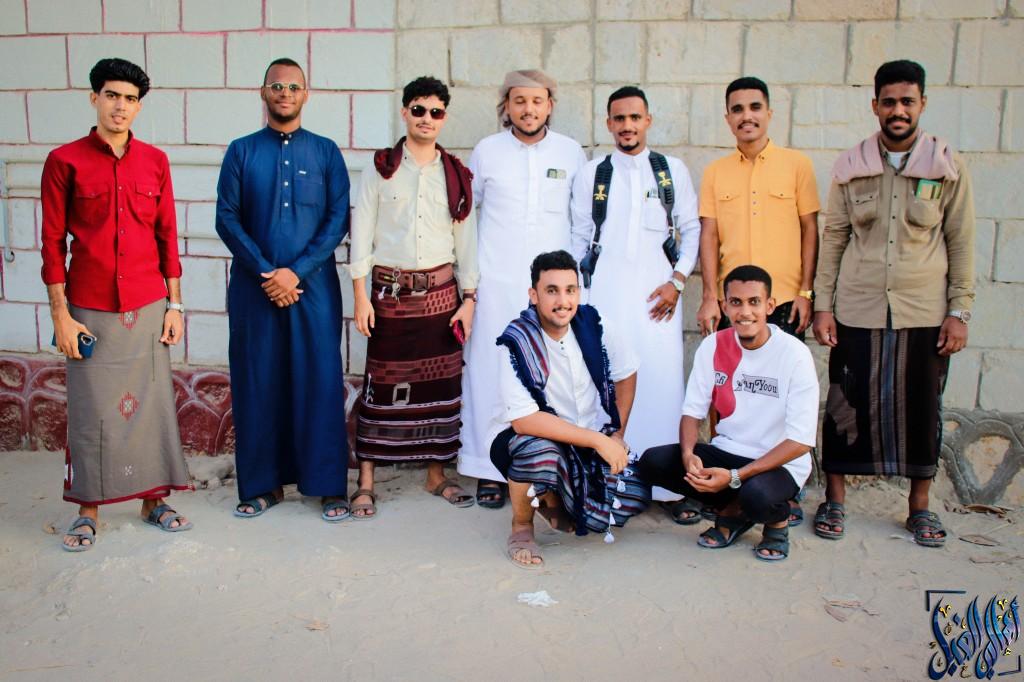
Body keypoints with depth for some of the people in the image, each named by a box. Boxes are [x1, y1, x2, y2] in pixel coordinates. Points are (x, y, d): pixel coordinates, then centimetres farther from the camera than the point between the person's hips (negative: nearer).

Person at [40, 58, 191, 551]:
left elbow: (167, 235, 7)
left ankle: (153, 499, 22)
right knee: (91, 409, 5)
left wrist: (174, 304, 4)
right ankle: (88, 510, 20)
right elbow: (53, 243, -3)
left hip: (148, 306, 2)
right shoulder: (64, 161, -3)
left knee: (152, 402, 8)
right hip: (90, 308, -2)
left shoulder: (155, 161, 5)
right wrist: (60, 315, -6)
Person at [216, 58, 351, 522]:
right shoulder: (242, 152, 7)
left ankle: (329, 487, 9)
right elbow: (227, 218, 1)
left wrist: (295, 272, -10)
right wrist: (266, 272, -10)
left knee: (320, 381, -1)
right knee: (257, 383, 4)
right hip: (254, 285, 1)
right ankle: (263, 484, 17)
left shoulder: (325, 152, 6)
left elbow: (338, 219, -1)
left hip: (314, 284, -1)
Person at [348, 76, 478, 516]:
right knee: (383, 382, -1)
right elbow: (361, 232, 1)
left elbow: (466, 239, 10)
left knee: (440, 382, 6)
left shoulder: (456, 175, 9)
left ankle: (436, 474, 19)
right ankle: (366, 482, 7)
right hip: (391, 290, -2)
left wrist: (469, 298, 5)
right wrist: (361, 295, -5)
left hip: (440, 291, 2)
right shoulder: (381, 169, 3)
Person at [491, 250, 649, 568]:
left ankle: (554, 498, 15)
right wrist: (598, 440, -29)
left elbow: (626, 373, 9)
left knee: (634, 497, -15)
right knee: (540, 451, -38)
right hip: (528, 441, -5)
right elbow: (523, 420, -30)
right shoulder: (517, 342, -22)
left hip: (588, 443, 5)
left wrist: (616, 434, 3)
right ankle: (521, 527, -5)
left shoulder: (592, 324, -8)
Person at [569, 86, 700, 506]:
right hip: (605, 290, 0)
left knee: (661, 377, -7)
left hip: (656, 292, 0)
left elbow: (691, 230, 9)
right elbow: (579, 239, 11)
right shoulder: (590, 175, 9)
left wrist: (677, 281, -2)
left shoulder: (673, 171, 9)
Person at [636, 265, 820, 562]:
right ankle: (733, 511, 4)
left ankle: (778, 520, 2)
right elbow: (692, 412, 0)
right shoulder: (713, 346, -4)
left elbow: (801, 441, -17)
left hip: (780, 462, -4)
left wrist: (735, 476, -25)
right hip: (726, 451, 5)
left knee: (756, 494, -38)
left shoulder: (795, 355, -16)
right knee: (652, 462, -18)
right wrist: (688, 454, -24)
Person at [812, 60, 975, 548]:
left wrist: (959, 311, -2)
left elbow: (960, 242, 2)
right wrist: (822, 305, 0)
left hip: (924, 313, 0)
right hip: (857, 311, 0)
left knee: (922, 409, 8)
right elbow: (832, 238, 4)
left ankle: (920, 506, 23)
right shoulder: (850, 166, 3)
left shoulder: (947, 167, 1)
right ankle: (834, 501, 18)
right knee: (846, 405, 4)